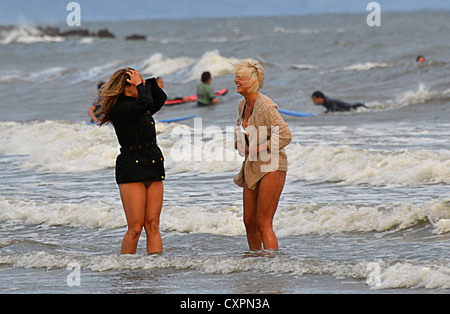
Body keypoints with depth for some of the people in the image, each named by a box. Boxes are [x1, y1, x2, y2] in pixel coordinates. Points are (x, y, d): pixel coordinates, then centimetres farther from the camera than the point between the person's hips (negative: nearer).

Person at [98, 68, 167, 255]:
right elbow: (145, 103, -27)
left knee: (153, 225, 2)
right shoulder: (120, 109, -11)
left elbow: (160, 98, 31)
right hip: (132, 171, -8)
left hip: (153, 169, 8)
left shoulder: (139, 108, 15)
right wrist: (140, 85, -9)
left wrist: (147, 82, 16)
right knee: (135, 228, -8)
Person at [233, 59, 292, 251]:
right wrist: (239, 144, 9)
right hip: (252, 168, 9)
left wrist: (257, 149, -21)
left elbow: (285, 135, -24)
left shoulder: (265, 106, -19)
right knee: (249, 222, 11)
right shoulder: (243, 104, 7)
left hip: (271, 167, -9)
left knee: (263, 224, -12)